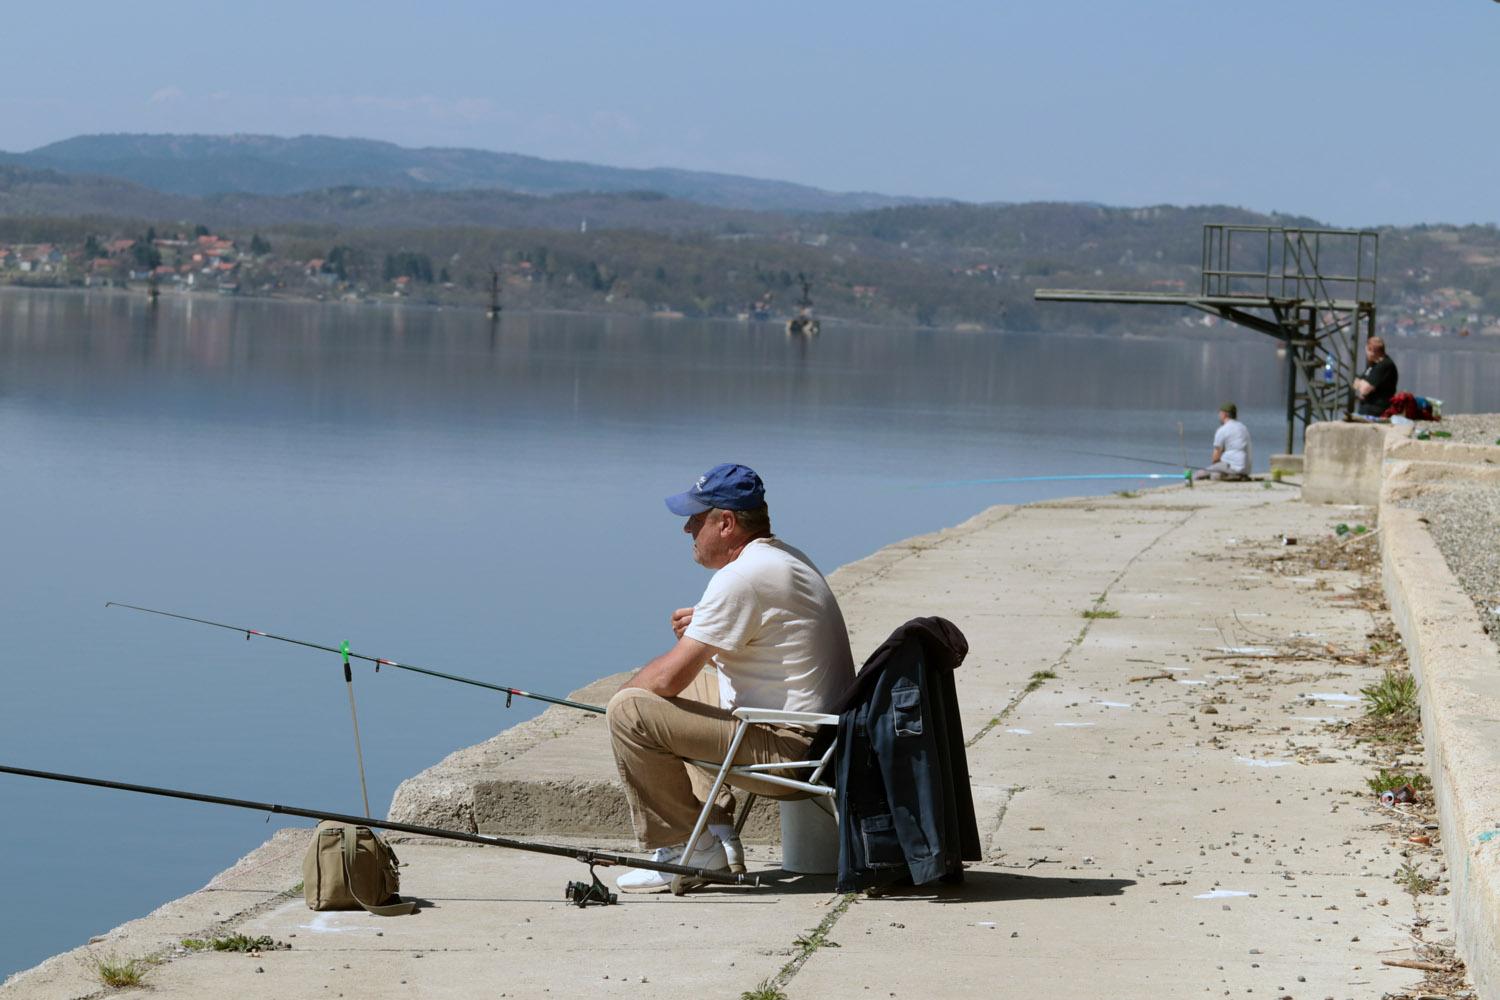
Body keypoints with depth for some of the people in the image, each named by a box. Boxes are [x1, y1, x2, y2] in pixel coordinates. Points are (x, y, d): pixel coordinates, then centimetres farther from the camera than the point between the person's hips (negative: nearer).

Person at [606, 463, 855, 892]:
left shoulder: (741, 576, -18)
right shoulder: (789, 559, 13)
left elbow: (666, 679, -18)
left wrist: (628, 689, 5)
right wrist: (704, 626, 11)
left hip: (791, 751, -11)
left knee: (629, 711, -14)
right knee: (693, 688, 29)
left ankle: (687, 850, -4)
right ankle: (716, 832, 21)